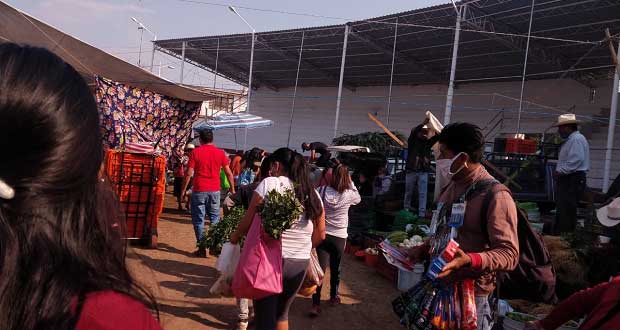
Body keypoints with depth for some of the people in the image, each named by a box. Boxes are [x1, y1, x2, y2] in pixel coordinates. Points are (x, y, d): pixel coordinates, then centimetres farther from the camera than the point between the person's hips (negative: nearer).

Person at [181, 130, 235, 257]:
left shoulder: (195, 152, -3)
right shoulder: (220, 152, 2)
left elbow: (189, 173, -7)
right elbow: (228, 172, 3)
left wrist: (183, 190, 0)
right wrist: (232, 188, 13)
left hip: (199, 190, -2)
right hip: (215, 190, 2)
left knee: (198, 219, 7)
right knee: (215, 218, 15)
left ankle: (202, 248, 9)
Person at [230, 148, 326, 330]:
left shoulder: (269, 183, -7)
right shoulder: (313, 194, 6)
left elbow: (248, 221, -4)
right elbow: (320, 235, 10)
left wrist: (235, 237, 15)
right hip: (300, 264, 5)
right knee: (281, 313, 25)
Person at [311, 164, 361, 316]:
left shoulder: (323, 190, -10)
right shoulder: (349, 194, -8)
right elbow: (358, 199, 14)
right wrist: (351, 182, 13)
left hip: (323, 235, 0)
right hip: (340, 237, 0)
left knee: (321, 268, 1)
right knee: (335, 268, 18)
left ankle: (316, 303, -5)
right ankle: (333, 297, 35)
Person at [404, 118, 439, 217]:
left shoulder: (428, 143, 9)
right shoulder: (412, 142, 0)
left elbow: (437, 136, 0)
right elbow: (413, 132, -19)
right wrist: (423, 123, -28)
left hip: (423, 172, 2)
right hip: (411, 171, -2)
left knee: (423, 193, -3)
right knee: (409, 192, 9)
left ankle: (422, 213, -4)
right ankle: (406, 210, 24)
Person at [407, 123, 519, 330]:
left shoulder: (495, 195, -17)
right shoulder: (452, 187, 9)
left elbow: (509, 255, -20)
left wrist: (469, 260, -34)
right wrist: (423, 250, 6)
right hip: (439, 287, 7)